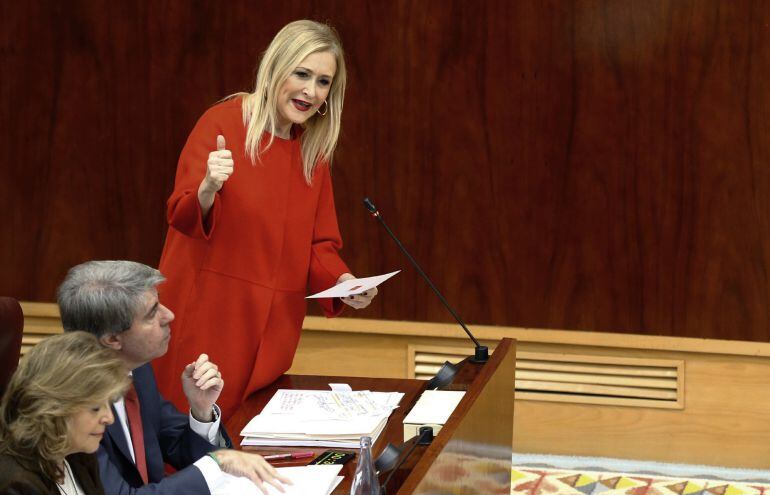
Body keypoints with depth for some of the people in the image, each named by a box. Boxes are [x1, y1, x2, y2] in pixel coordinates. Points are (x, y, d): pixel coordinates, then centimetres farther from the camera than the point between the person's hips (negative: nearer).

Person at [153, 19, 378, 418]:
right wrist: (208, 189, -33)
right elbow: (181, 216, -12)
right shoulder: (222, 123, -7)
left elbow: (320, 244, 13)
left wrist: (343, 282, -7)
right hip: (206, 316, -5)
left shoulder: (314, 152, 10)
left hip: (271, 328, 5)